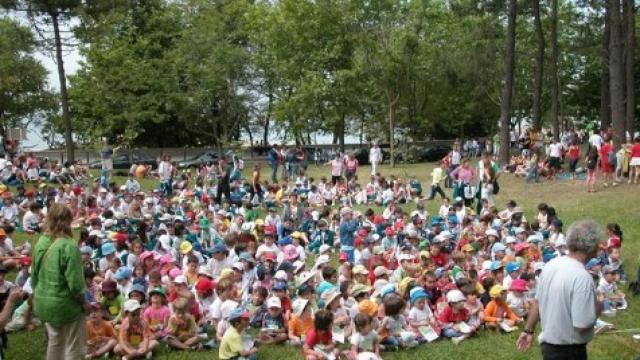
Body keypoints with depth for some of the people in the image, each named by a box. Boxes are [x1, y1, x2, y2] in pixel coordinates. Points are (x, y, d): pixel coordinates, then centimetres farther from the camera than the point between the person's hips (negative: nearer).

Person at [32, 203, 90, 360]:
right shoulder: (69, 246, -24)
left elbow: (34, 276, 8)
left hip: (44, 303, 7)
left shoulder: (41, 243, -3)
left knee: (54, 343, 25)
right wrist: (84, 302, -6)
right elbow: (75, 283, -22)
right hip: (66, 304, -7)